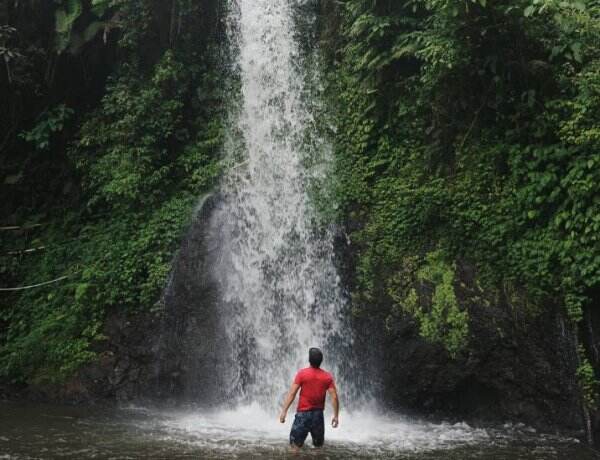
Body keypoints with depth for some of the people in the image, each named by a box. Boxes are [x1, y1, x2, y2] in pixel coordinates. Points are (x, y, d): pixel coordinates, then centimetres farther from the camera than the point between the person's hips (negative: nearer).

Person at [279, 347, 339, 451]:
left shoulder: (302, 373, -8)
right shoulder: (328, 376, -1)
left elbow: (292, 393, -11)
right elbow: (334, 397, -5)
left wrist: (284, 411, -9)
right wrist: (336, 415, 3)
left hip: (303, 413, -3)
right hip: (318, 414, 3)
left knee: (295, 445, 2)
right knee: (318, 446, 15)